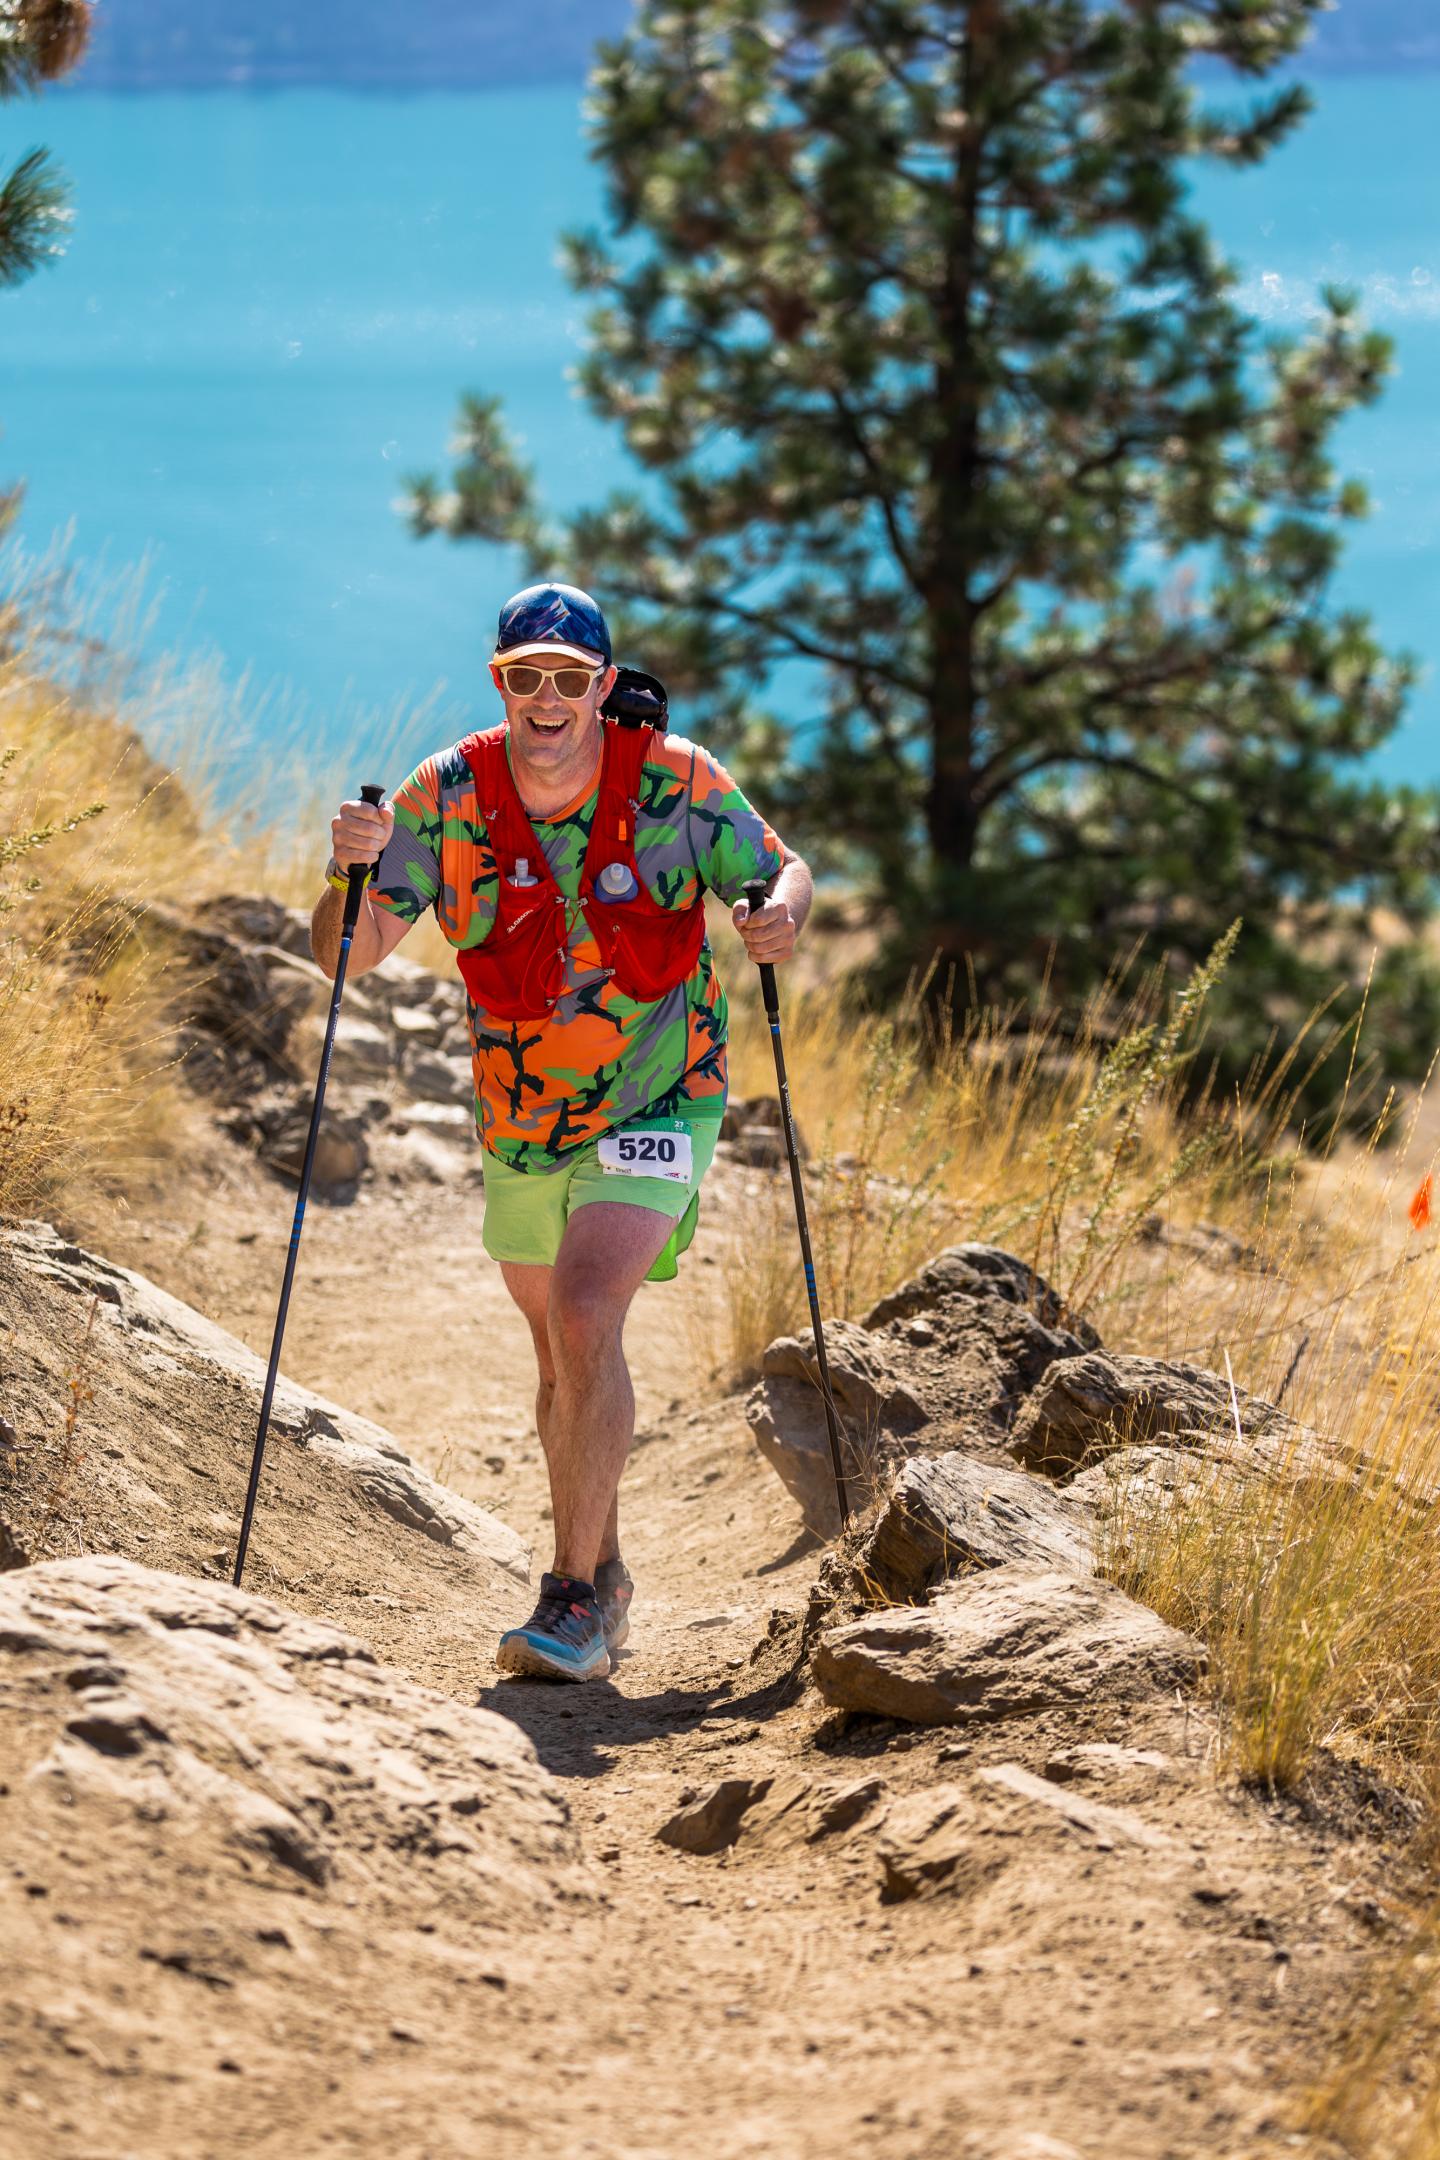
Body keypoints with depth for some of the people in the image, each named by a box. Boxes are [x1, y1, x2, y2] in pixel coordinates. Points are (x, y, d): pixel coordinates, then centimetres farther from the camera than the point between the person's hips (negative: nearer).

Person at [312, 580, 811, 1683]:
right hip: (523, 1123, 4)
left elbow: (784, 869, 0)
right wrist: (357, 872, -31)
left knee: (587, 1317, -24)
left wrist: (782, 911, -24)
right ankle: (604, 1573, 37)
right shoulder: (448, 795, -11)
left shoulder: (676, 781, -15)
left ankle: (576, 1594, -17)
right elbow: (348, 955, -10)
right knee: (560, 1355, 17)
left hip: (655, 1106, -4)